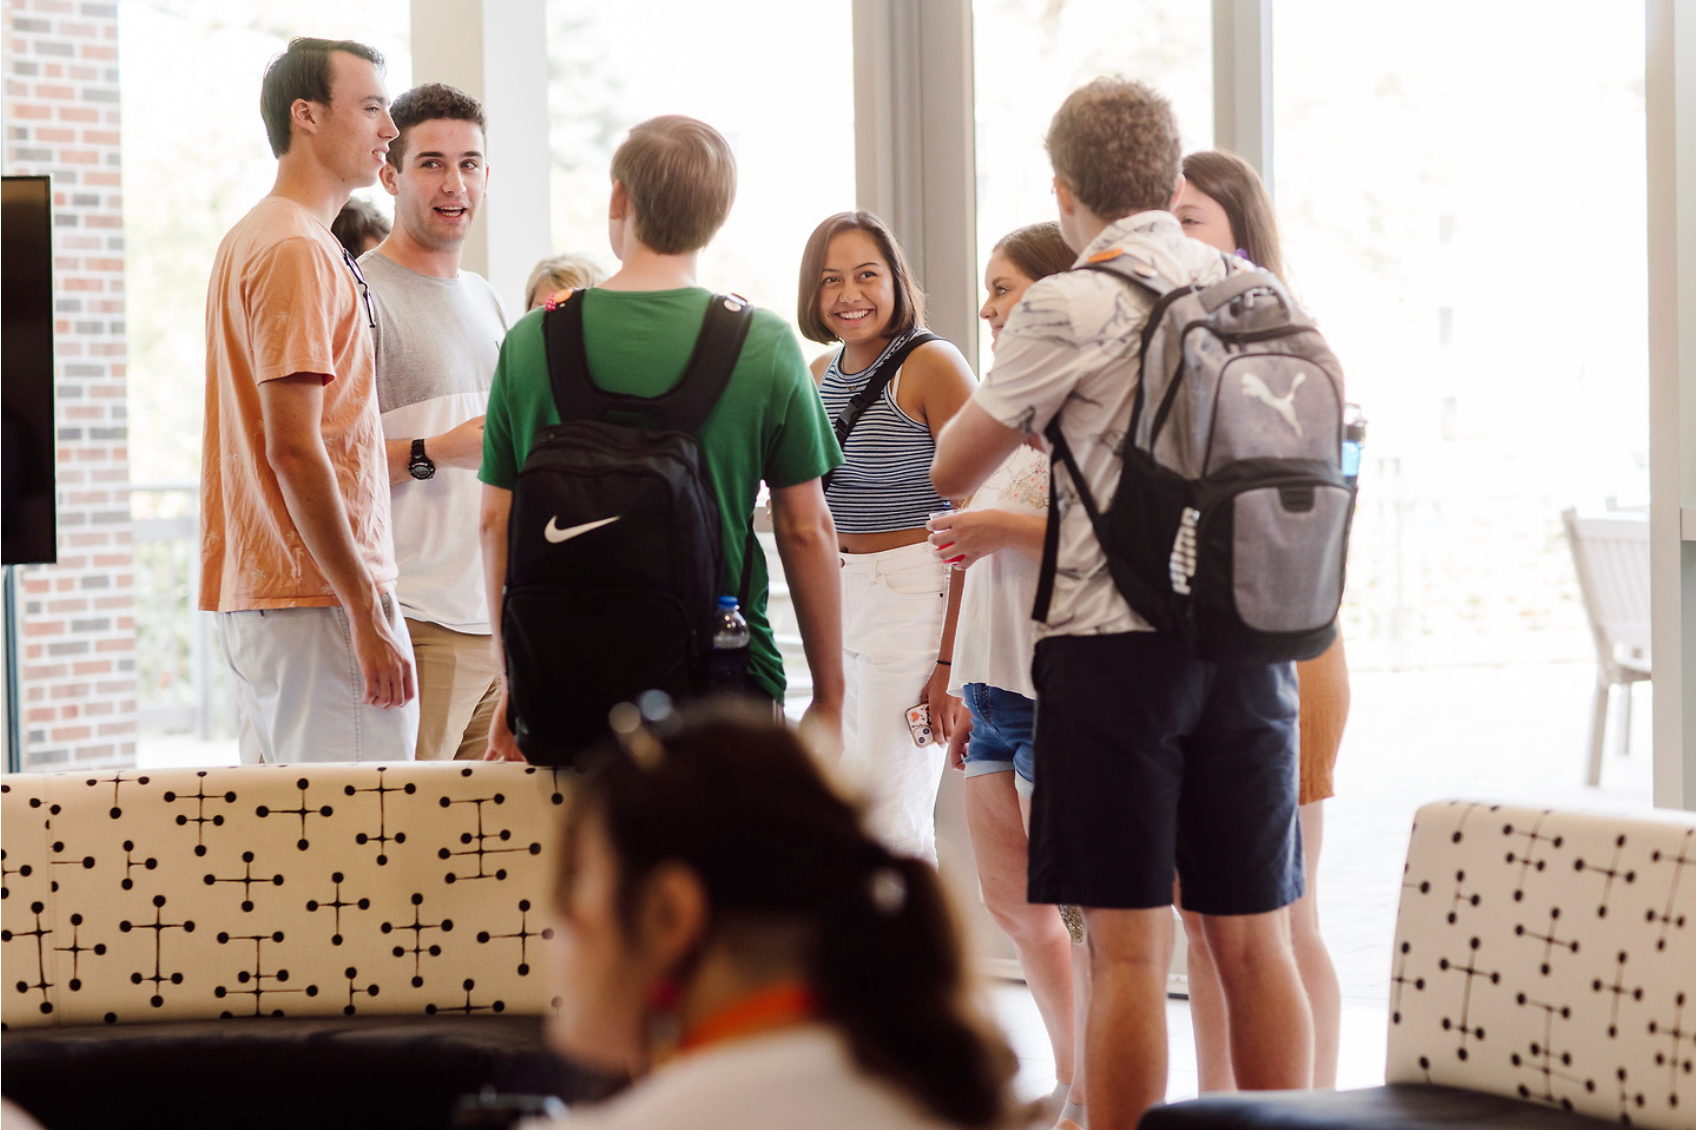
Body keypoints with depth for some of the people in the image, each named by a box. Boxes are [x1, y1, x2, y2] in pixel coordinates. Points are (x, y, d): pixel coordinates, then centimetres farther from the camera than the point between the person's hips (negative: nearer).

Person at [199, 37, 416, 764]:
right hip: (323, 596, -10)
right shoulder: (297, 250, -13)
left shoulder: (247, 241, 19)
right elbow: (293, 449, -20)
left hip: (257, 593, 10)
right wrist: (366, 611, -20)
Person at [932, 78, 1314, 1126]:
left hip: (1117, 643, -5)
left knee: (1128, 950, -2)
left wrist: (1025, 414, 23)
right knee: (1255, 945, 9)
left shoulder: (1071, 308, -7)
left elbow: (949, 471, 2)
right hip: (1253, 641, 5)